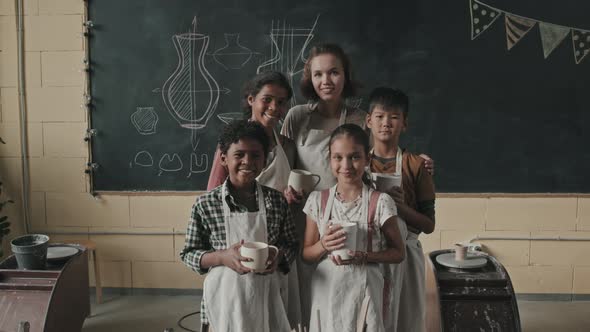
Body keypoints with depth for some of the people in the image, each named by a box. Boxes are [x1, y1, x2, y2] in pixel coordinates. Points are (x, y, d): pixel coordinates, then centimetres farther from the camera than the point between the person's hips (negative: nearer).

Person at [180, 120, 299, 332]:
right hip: (225, 296, -2)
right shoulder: (205, 204, -8)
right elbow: (189, 254, -2)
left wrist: (278, 256, -14)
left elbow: (291, 245, 8)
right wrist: (223, 257, -19)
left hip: (265, 295, 2)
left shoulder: (277, 200, -2)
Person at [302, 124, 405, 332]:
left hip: (363, 294, -2)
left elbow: (398, 253, -1)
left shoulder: (380, 202, -7)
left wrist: (363, 256, -17)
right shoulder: (318, 200, -1)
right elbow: (306, 255, 5)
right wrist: (323, 245, -16)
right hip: (326, 293, 2)